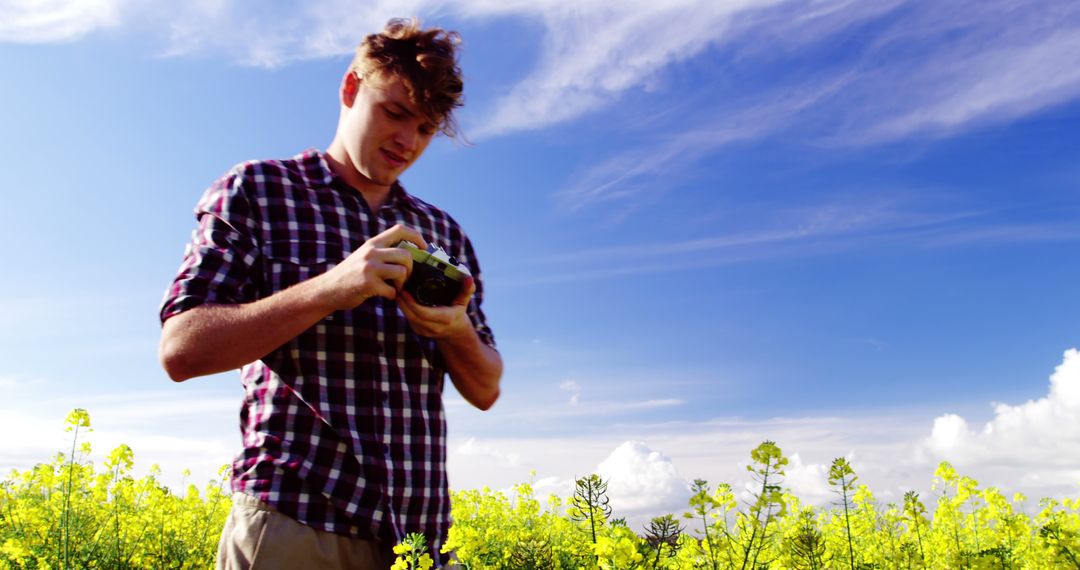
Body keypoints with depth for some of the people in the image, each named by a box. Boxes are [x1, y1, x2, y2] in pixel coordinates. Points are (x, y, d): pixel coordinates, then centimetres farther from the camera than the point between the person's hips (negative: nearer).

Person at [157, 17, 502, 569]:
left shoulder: (444, 232, 12)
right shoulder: (254, 191, 1)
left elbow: (486, 391, 12)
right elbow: (181, 351, -9)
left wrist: (458, 331, -10)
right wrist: (332, 287, -21)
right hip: (294, 523, -4)